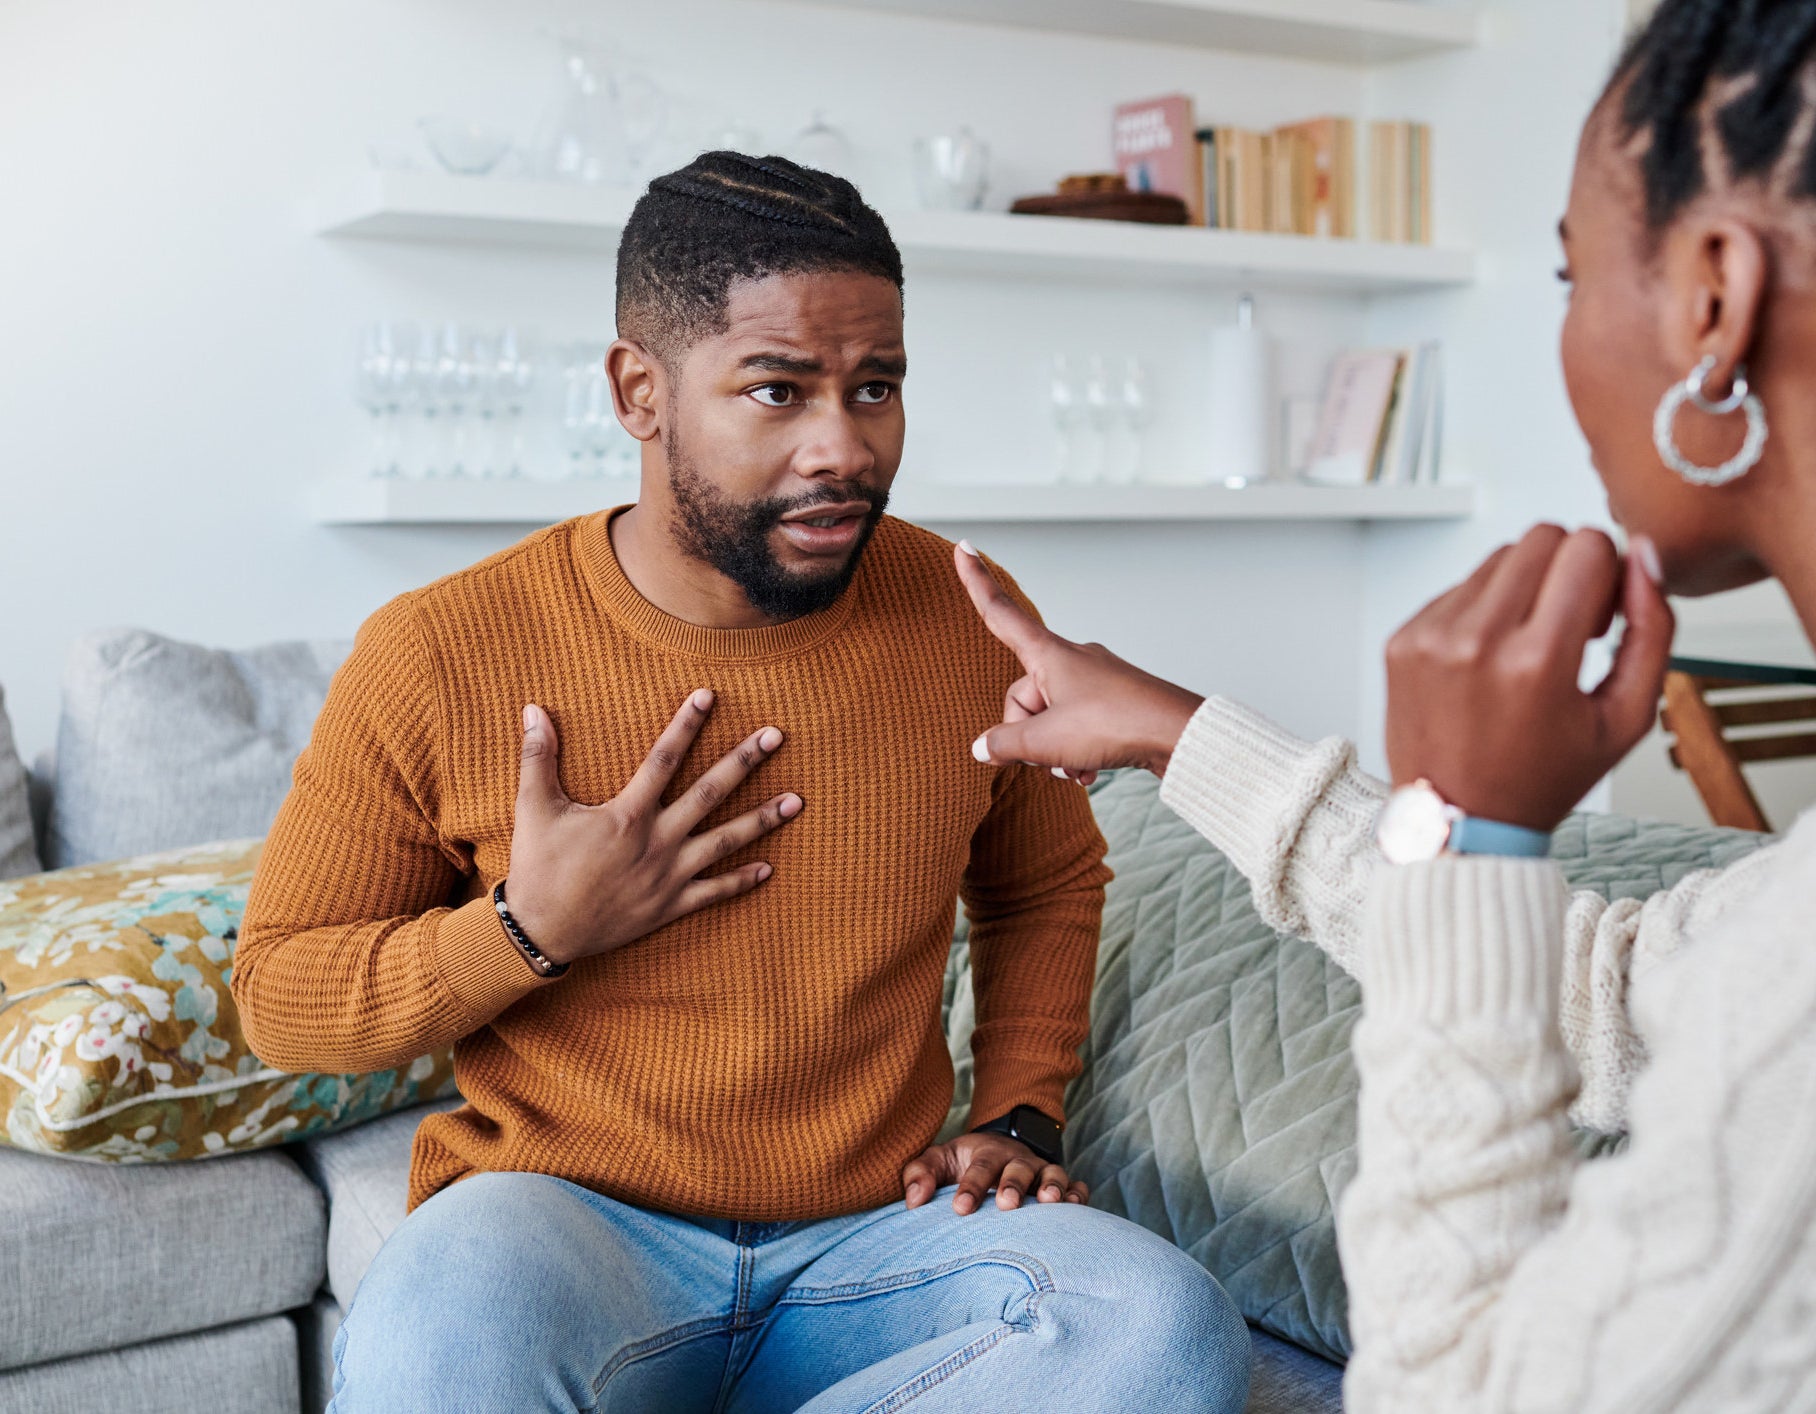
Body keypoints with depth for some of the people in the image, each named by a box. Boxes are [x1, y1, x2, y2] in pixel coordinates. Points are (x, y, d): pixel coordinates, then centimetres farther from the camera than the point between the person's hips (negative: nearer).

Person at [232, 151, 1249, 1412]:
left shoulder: (964, 620, -1)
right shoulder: (440, 659, -9)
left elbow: (1049, 883, 18)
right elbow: (279, 995, 0)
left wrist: (1018, 1115, 4)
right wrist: (530, 931, -16)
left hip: (875, 1234, 4)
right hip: (563, 1219, -3)